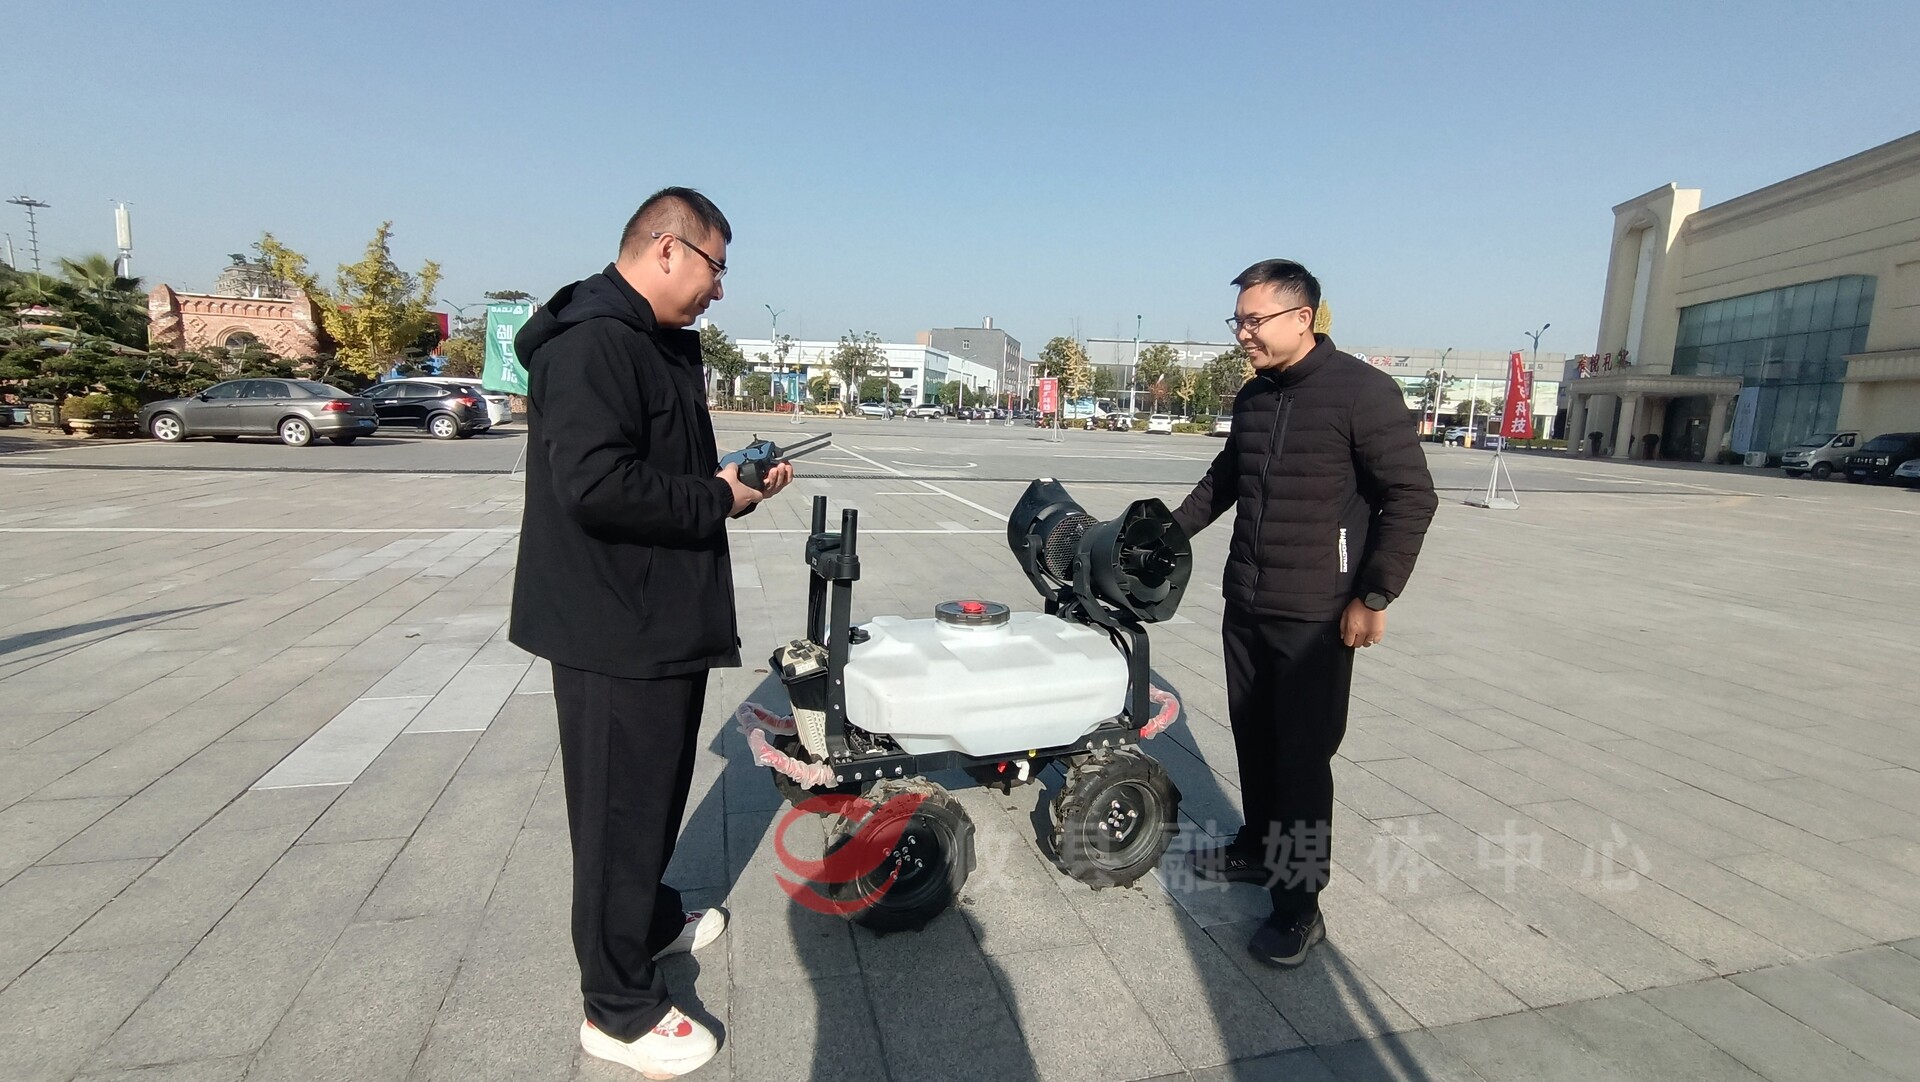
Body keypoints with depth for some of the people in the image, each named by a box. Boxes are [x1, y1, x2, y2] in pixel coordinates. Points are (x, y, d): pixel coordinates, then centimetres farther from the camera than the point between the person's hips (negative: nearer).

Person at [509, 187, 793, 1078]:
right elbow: (594, 484, -30)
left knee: (659, 785, 24)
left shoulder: (663, 342, 15)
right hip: (615, 628, -10)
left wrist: (737, 477, 5)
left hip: (666, 617, 10)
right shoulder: (592, 341, -19)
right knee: (622, 805, 2)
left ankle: (651, 917, 45)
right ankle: (619, 1007, 20)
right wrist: (716, 500, -19)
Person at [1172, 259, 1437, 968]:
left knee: (1303, 757, -2)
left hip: (1315, 617, -7)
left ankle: (1300, 903, 10)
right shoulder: (1253, 397, 10)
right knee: (1252, 739, 16)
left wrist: (1373, 597, -14)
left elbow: (1411, 498, -11)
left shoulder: (1362, 391, -11)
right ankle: (1258, 848, 35)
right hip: (1245, 605, 7)